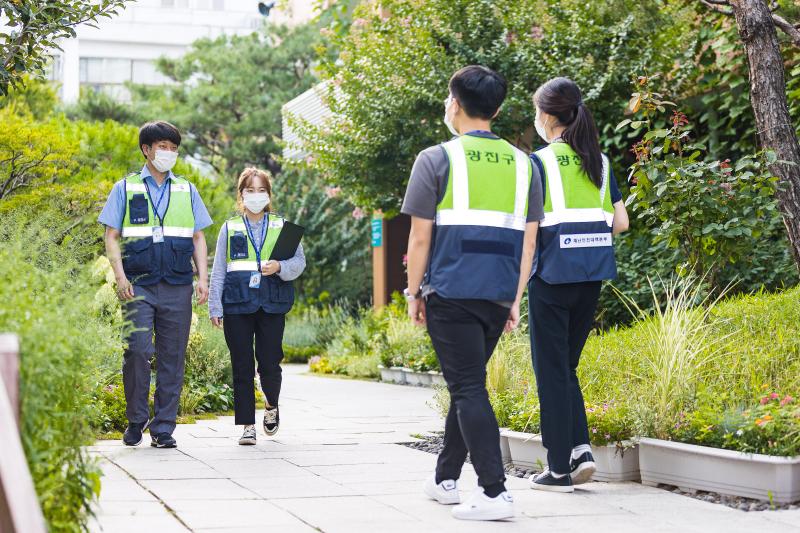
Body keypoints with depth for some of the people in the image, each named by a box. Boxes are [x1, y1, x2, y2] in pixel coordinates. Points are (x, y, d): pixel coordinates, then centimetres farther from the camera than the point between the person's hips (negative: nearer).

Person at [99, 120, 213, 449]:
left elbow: (198, 238, 17)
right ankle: (136, 421, 4)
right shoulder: (126, 188, 9)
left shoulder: (187, 191, 16)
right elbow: (111, 237, 5)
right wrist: (120, 277, -8)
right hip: (139, 286, -2)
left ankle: (163, 428, 7)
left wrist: (203, 279, 4)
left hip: (178, 286, 2)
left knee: (172, 357, 1)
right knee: (138, 350, -12)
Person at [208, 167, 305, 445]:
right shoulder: (230, 228, 12)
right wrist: (215, 308, 4)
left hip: (272, 305, -1)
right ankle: (247, 425, 6)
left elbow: (299, 261, 6)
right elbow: (218, 271, 12)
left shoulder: (282, 226, 11)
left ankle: (271, 405, 27)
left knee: (270, 364, -4)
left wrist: (280, 267, -15)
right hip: (237, 305, 1)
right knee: (242, 367, 0)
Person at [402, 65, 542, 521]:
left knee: (469, 389, -5)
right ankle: (445, 479, 28)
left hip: (451, 292, -5)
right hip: (499, 295, 5)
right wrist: (516, 299, 15)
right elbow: (529, 240, 11)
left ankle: (495, 492, -13)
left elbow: (420, 237, -4)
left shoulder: (437, 159, -3)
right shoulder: (522, 164, 11)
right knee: (468, 384, 18)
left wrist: (413, 293, 5)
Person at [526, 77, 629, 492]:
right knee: (566, 365, 18)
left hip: (553, 274, -6)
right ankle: (580, 449, 5)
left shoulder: (540, 162, -8)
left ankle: (559, 469, 5)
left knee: (551, 371, 2)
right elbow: (620, 221, 10)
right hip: (593, 275, 6)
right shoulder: (599, 161, 9)